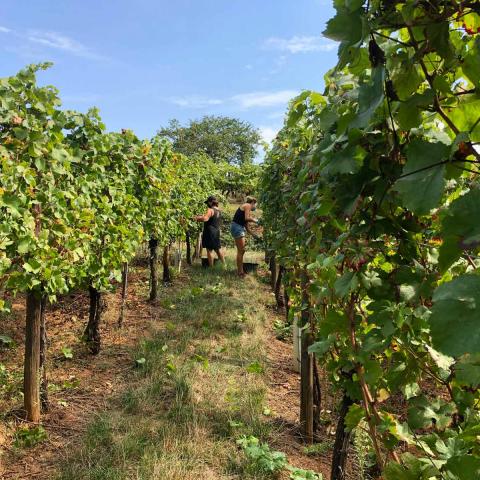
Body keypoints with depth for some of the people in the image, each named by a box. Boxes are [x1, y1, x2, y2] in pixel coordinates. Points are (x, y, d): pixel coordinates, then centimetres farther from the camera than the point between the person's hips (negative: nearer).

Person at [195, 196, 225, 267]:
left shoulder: (210, 210, -14)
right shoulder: (218, 211, 13)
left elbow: (205, 219, -30)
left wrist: (198, 218, -13)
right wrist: (201, 217, 22)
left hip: (210, 232, -8)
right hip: (217, 232, 8)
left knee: (209, 250, -2)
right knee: (218, 249, 16)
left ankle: (211, 266, 0)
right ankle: (223, 264, 20)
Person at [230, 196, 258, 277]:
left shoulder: (248, 210, 22)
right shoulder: (247, 205, -4)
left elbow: (246, 226, 22)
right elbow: (246, 218, -18)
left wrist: (254, 235, 22)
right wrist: (254, 220, -1)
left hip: (240, 228, 10)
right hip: (237, 227, -10)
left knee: (241, 251, 15)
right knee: (241, 251, -5)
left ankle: (240, 270, 23)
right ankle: (240, 272, 0)